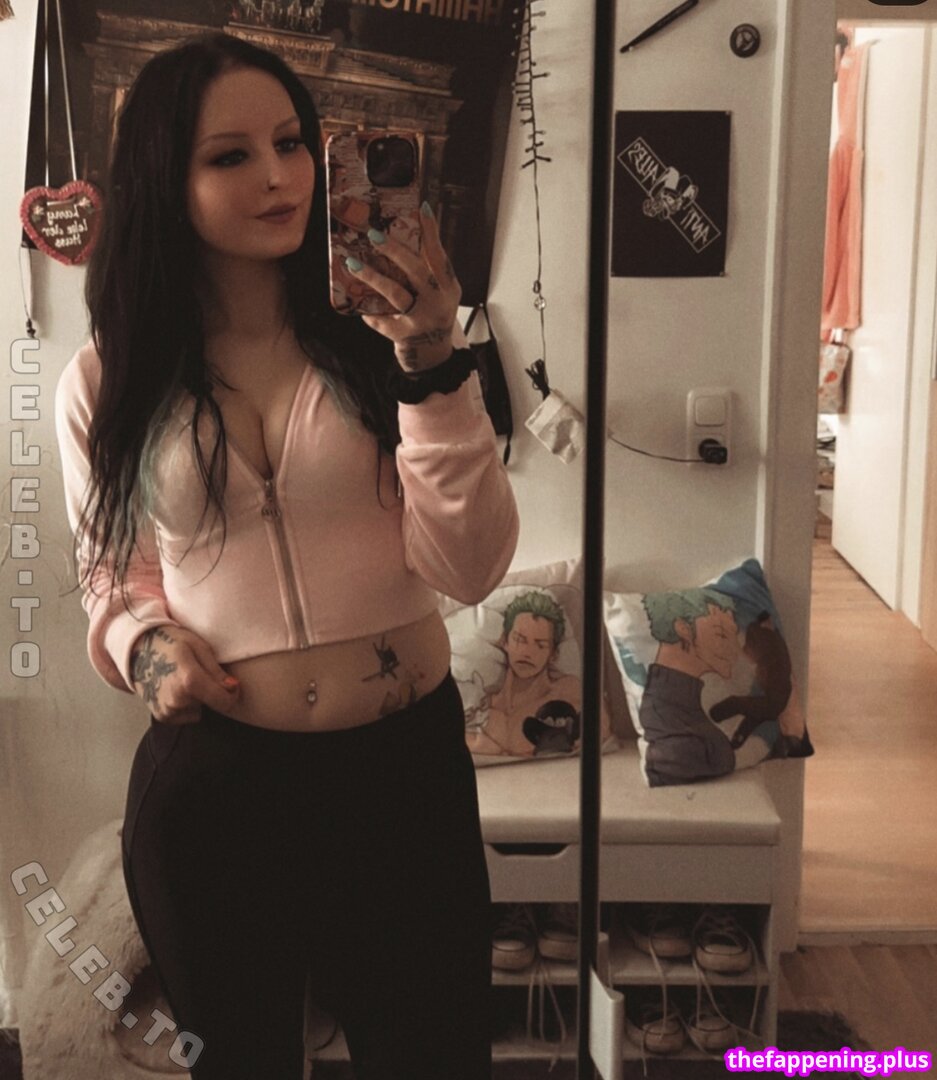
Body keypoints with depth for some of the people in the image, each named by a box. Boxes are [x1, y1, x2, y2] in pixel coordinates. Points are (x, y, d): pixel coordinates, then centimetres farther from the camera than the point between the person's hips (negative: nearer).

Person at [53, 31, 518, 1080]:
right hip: (209, 782, 1)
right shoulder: (105, 383, -2)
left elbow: (468, 568, -12)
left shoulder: (379, 335, -5)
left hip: (406, 763, 0)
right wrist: (143, 641, -10)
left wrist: (433, 367, -22)